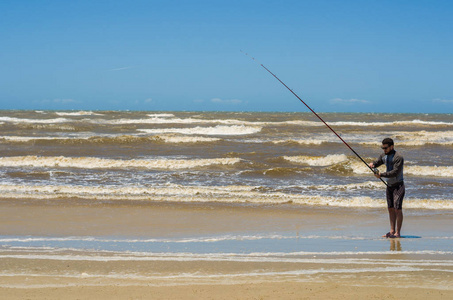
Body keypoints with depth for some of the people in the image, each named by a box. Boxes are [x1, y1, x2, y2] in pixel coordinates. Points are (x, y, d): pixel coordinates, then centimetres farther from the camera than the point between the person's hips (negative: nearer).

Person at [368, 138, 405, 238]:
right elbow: (377, 162, 20)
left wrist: (381, 175, -26)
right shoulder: (384, 156, 7)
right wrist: (372, 164, -4)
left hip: (398, 186, -8)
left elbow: (395, 172, -25)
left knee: (397, 209, -11)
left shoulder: (398, 157, -19)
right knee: (391, 209, 8)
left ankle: (398, 232, -10)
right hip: (389, 185, 8)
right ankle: (392, 231, 11)